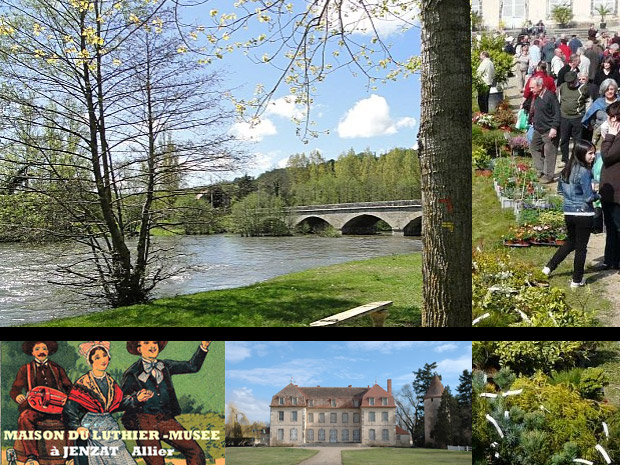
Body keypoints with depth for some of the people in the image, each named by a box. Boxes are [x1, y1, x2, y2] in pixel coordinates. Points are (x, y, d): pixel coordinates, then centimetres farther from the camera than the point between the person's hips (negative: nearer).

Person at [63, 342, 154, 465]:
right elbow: (69, 410, -8)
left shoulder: (111, 382, 8)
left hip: (110, 428, 4)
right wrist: (77, 427, -22)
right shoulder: (82, 383, -8)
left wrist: (136, 398, 5)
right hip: (90, 430, -4)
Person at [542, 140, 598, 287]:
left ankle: (549, 267, 24)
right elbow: (589, 197, -18)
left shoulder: (567, 169, 3)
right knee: (581, 247, 7)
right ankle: (577, 280, 17)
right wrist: (598, 195, 2)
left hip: (568, 213, 7)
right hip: (583, 214, -7)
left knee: (570, 242, 25)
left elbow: (560, 189, 16)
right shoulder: (584, 172, -19)